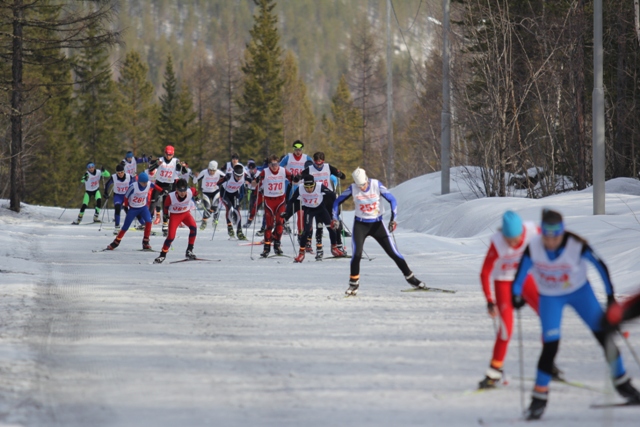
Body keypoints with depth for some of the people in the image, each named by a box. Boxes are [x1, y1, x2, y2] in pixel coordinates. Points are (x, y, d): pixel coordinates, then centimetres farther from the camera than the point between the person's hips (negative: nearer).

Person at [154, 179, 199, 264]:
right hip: (174, 215, -2)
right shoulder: (171, 197, -29)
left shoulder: (191, 192, -24)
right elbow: (165, 207, -9)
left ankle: (189, 251, -13)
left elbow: (195, 192, 2)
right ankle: (162, 255, 5)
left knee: (193, 227, -25)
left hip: (186, 213, 2)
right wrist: (165, 216, -3)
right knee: (171, 236, -14)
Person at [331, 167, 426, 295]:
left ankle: (411, 278, 8)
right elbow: (337, 202, 0)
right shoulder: (352, 189, -12)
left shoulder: (376, 185, -15)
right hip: (360, 225, 0)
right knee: (357, 254, -15)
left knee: (393, 252, -2)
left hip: (377, 224, 0)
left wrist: (393, 219, -20)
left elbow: (392, 200, -10)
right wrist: (335, 218, -12)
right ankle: (354, 283, 2)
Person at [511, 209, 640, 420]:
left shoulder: (577, 245, -27)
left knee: (604, 335, 0)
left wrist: (610, 295, -12)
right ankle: (539, 397, 2)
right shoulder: (533, 248, -24)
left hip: (580, 291, 0)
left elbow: (600, 266, -14)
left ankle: (622, 384, 17)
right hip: (550, 298, 0)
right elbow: (520, 275, -13)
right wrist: (516, 295, -31)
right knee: (550, 346, -12)